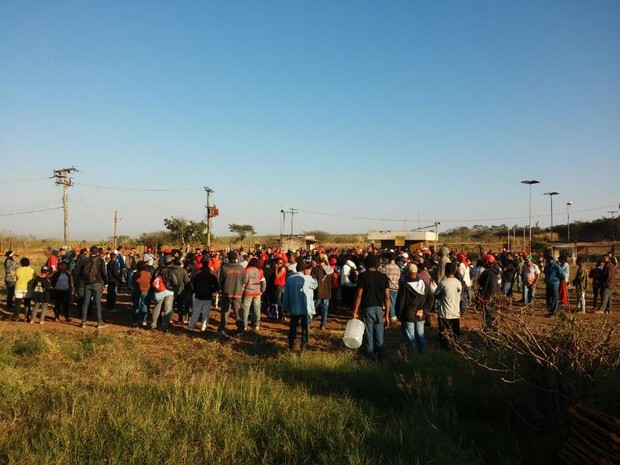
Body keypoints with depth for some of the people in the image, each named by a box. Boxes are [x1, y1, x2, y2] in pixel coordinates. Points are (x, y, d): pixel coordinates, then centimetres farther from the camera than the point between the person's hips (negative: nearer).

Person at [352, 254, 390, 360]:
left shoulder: (363, 276, -5)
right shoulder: (383, 277, 3)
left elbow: (359, 295, -9)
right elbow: (387, 297, 0)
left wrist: (355, 311, -2)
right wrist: (387, 315, 5)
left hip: (367, 308, -3)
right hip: (379, 308, 3)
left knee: (368, 334, 6)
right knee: (379, 335, 12)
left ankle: (370, 356, 12)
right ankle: (379, 356, 21)